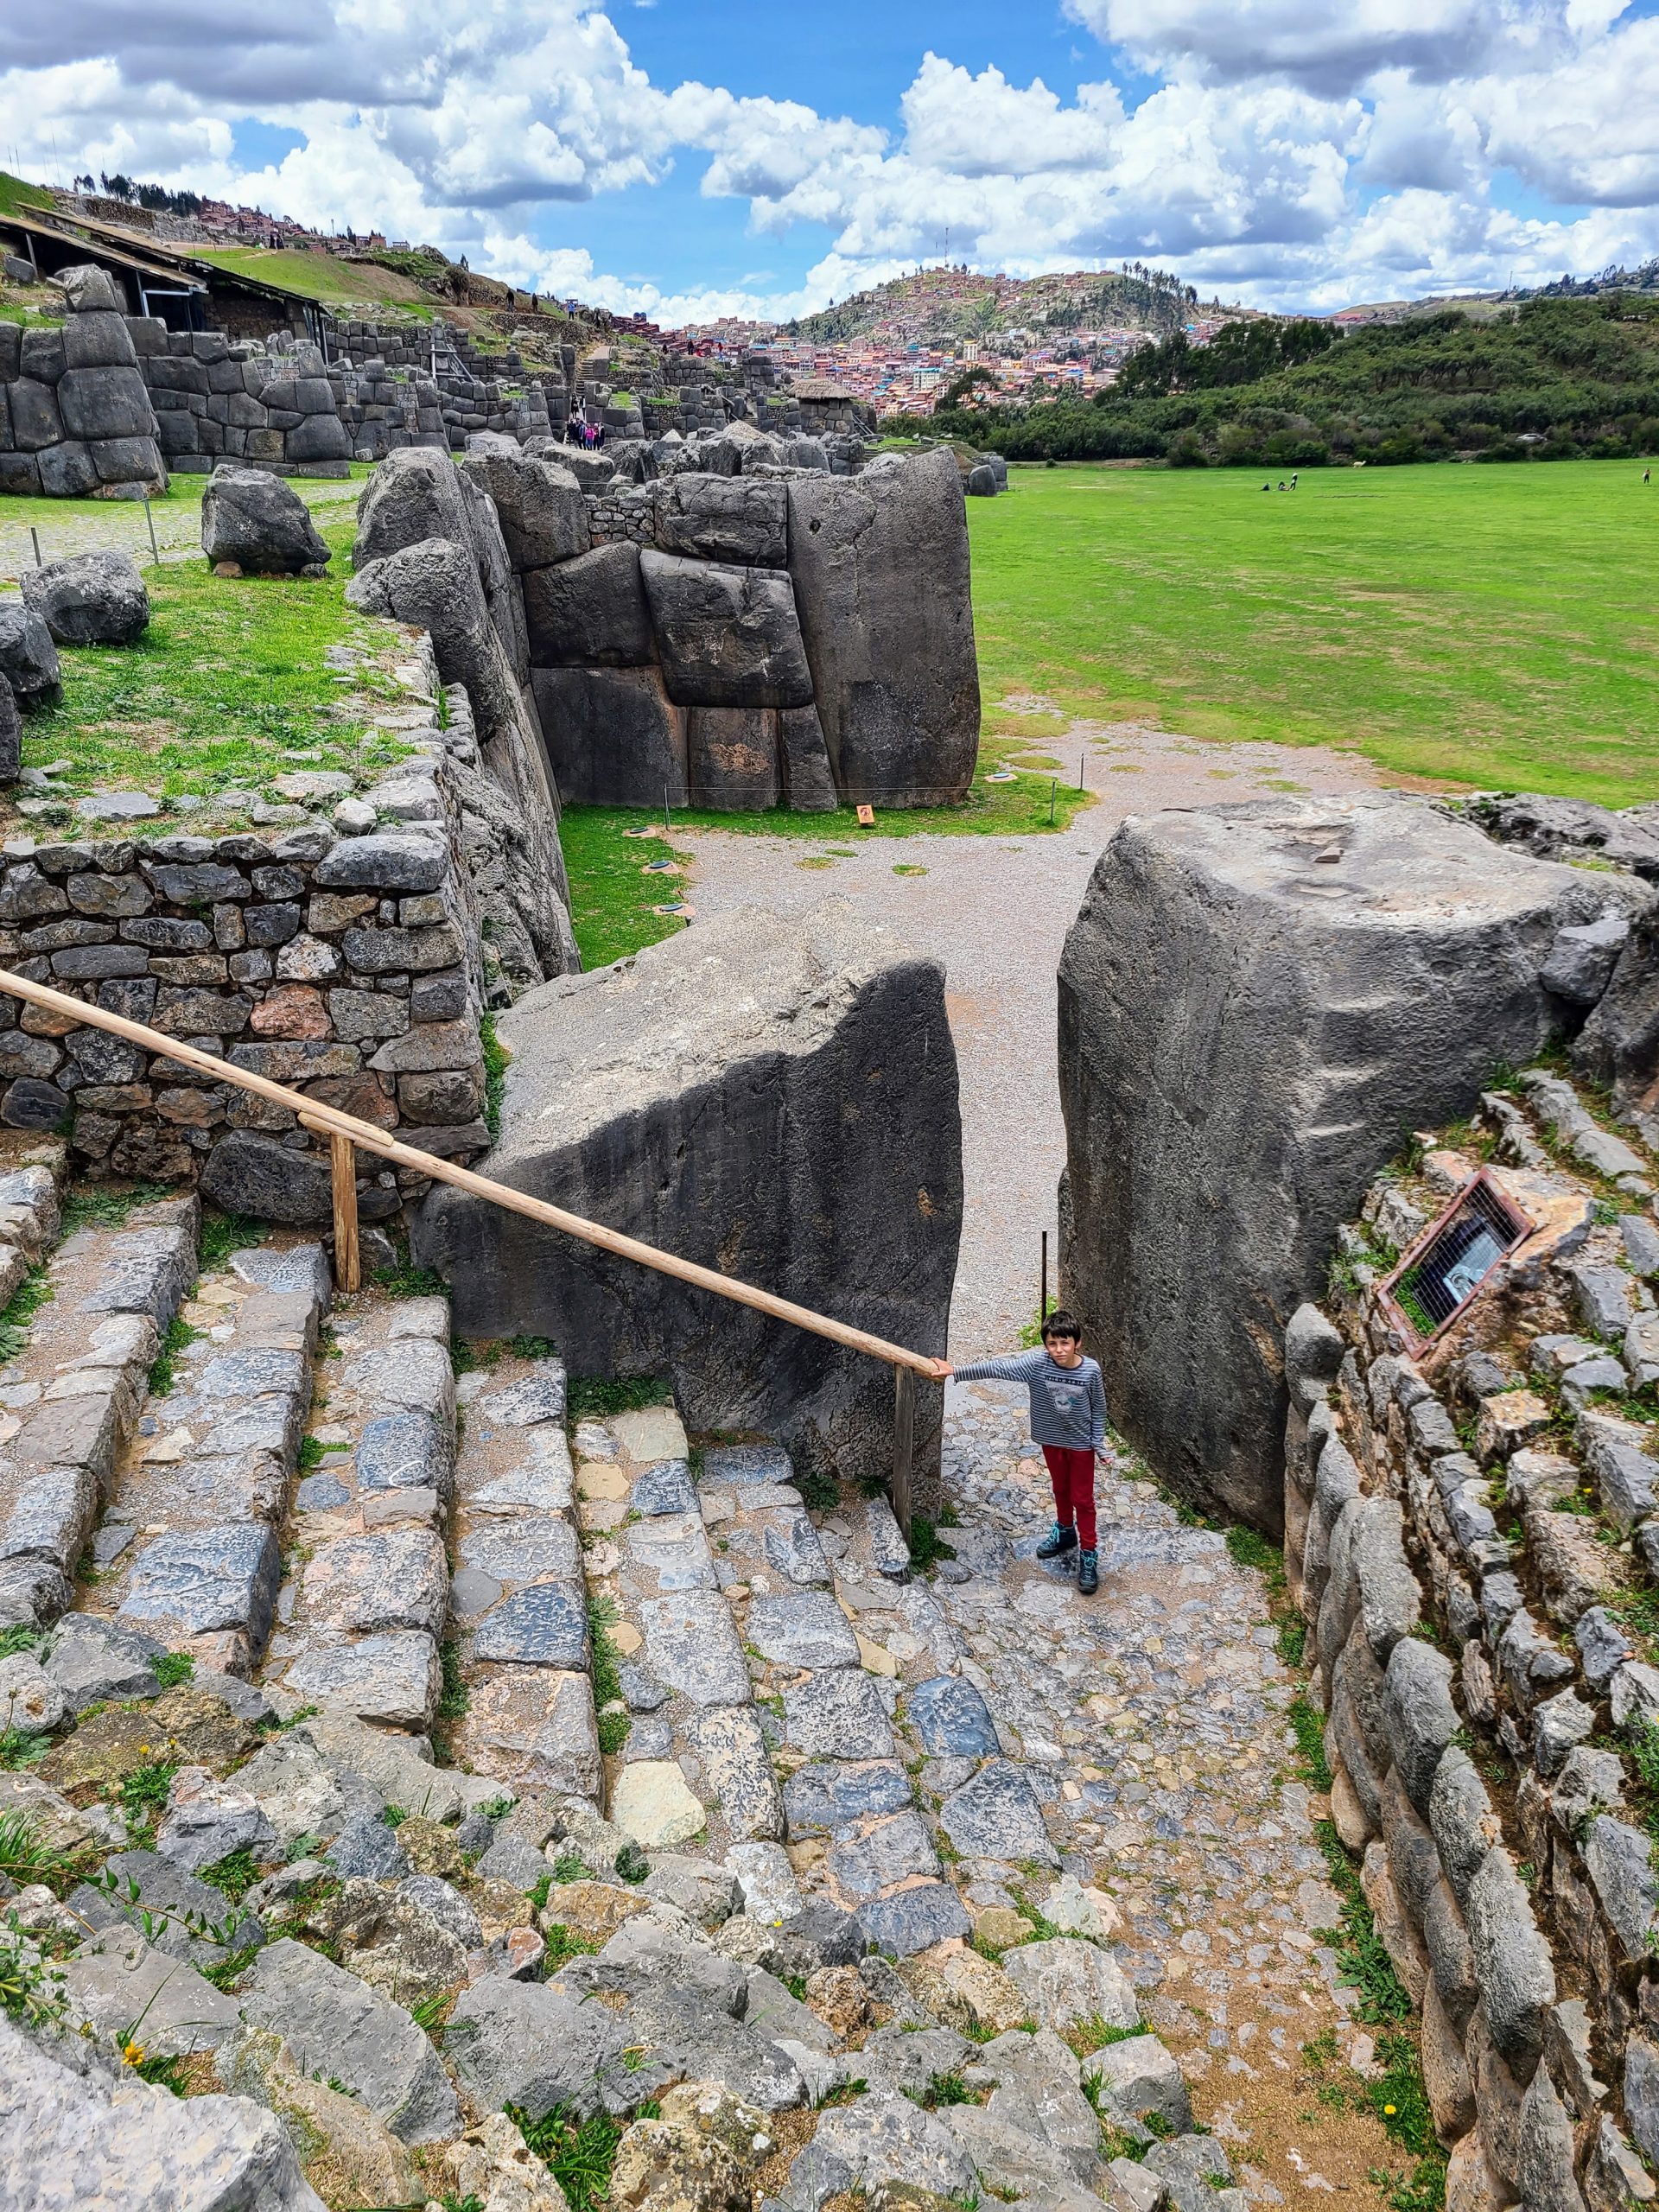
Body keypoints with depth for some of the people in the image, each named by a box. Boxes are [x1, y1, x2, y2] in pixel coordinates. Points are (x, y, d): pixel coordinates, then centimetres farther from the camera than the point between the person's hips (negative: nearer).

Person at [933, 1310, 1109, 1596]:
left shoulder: (1090, 1370, -23)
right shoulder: (1036, 1364, -22)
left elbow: (1099, 1408, -8)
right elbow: (997, 1369, -26)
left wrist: (1099, 1442, -6)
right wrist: (955, 1372, -30)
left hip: (1081, 1443, -2)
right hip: (1052, 1440, 2)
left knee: (1083, 1499, 8)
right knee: (1060, 1489, 24)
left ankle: (1089, 1555, 20)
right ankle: (1065, 1532, 47)